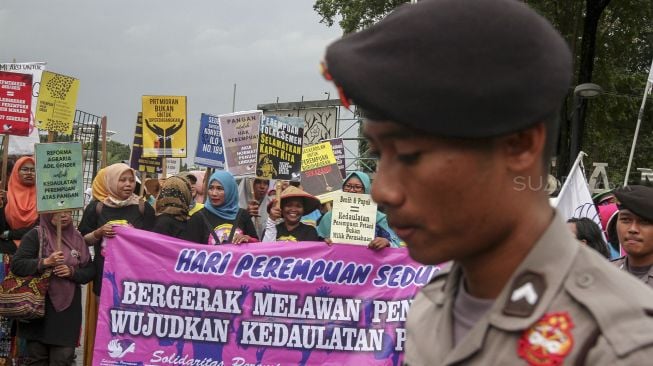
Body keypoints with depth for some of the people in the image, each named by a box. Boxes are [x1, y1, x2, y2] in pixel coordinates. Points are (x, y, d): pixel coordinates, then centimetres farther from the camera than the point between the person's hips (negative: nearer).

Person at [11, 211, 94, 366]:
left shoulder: (77, 238, 9)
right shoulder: (35, 235, -3)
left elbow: (90, 271, 8)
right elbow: (16, 265, -10)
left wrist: (72, 272, -11)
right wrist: (45, 262, -22)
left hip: (68, 308, 3)